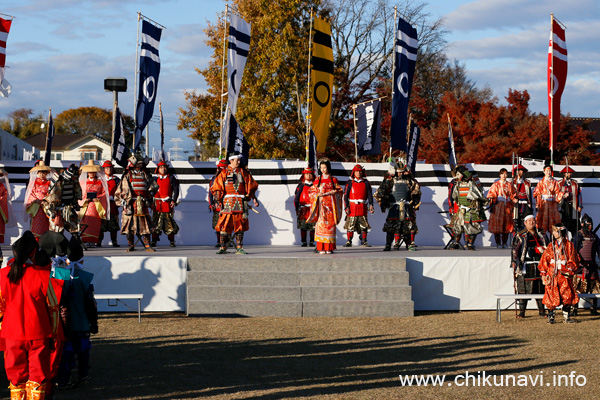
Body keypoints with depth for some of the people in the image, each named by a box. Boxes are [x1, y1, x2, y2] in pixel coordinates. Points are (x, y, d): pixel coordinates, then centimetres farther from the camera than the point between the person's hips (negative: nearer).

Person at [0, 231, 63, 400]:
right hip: (38, 333, -2)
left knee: (16, 374, 14)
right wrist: (53, 332, 6)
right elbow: (53, 306, -6)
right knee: (38, 374, 8)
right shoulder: (42, 276, -13)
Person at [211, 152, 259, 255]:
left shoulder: (244, 173, 12)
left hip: (241, 203, 2)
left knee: (240, 226, 2)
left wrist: (254, 199, 6)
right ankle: (223, 247, 2)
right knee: (224, 225, -5)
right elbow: (217, 187, 2)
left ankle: (239, 248, 7)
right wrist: (218, 200, -9)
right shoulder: (224, 173, 5)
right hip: (228, 202, -2)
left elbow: (251, 187, 16)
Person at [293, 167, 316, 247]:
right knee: (303, 227, -1)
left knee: (313, 227, 0)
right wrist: (297, 208, -4)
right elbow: (296, 197, 4)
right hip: (303, 209, -1)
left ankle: (312, 242, 7)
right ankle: (304, 242, 4)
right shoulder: (301, 186, 6)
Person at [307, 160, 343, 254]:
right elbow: (312, 192, 9)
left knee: (330, 224, -5)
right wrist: (318, 194, -10)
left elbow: (339, 190, 6)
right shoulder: (317, 180, 12)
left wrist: (333, 192, -12)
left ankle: (329, 248, -3)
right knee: (321, 223, -9)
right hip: (321, 203, 0)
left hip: (331, 204, 0)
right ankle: (321, 248, -10)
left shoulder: (333, 179, 10)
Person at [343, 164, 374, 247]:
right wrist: (346, 207, -7)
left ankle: (364, 241, 7)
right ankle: (349, 241, 5)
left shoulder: (365, 182, 9)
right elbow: (345, 195, 2)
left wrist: (371, 205, -6)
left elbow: (370, 194, 7)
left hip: (363, 207, 1)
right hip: (352, 207, -1)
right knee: (350, 225, -2)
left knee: (364, 225, 0)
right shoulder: (350, 182, 4)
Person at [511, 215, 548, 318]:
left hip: (539, 265, 3)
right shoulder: (520, 236, 4)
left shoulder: (541, 235, 16)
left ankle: (541, 311, 12)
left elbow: (547, 249, 24)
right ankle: (521, 312, -1)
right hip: (525, 266, -3)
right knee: (523, 290, -5)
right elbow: (515, 250, -1)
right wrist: (514, 262, -11)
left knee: (540, 289, 4)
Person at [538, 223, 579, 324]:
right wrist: (544, 274, 3)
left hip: (564, 275, -1)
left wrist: (569, 271, -10)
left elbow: (573, 260, 4)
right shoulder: (550, 246, 13)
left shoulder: (569, 245, 7)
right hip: (552, 275, 1)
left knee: (567, 296, -9)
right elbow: (544, 261, 13)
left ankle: (566, 316, 1)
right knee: (551, 296, -6)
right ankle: (551, 317, 2)